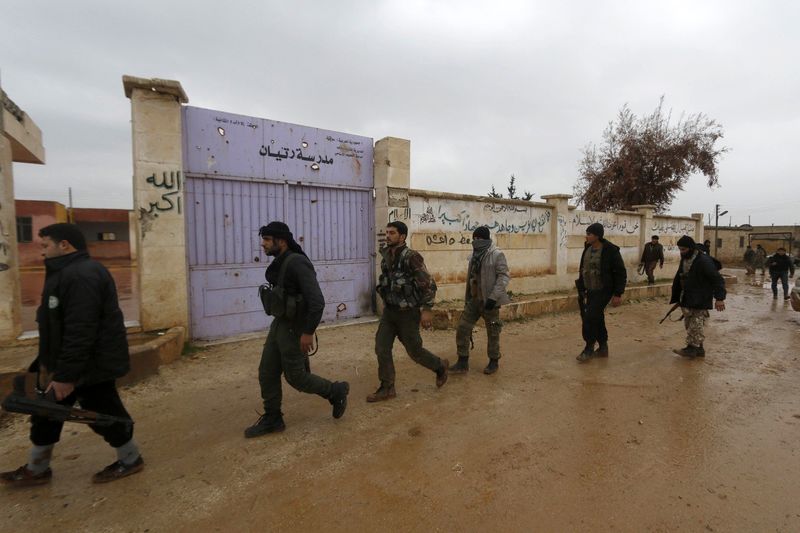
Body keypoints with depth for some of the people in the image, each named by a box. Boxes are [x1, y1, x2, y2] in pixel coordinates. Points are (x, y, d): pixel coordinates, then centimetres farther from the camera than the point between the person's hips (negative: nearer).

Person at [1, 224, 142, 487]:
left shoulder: (81, 276, -25)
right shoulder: (67, 273, 13)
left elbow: (80, 332, -29)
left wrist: (65, 375, -25)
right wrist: (49, 366, 20)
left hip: (90, 366, -11)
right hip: (67, 364, 11)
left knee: (103, 414, 4)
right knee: (46, 414, 20)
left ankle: (130, 460, 22)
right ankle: (36, 470, 38)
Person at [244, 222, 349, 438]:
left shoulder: (297, 263, -23)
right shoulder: (280, 264, 7)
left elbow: (317, 301, -28)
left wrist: (308, 332, -25)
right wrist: (279, 323, 21)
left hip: (294, 328, -9)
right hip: (279, 324, 9)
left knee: (296, 376, 3)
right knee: (267, 373, 12)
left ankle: (337, 391, 24)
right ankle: (272, 419, 28)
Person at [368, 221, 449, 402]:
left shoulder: (411, 257, -18)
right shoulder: (386, 256, 4)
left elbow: (429, 284, -18)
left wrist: (427, 309, -21)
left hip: (407, 313, -6)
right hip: (388, 311, 7)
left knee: (414, 350, 6)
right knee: (381, 349, 3)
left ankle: (440, 367, 34)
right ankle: (387, 388, 18)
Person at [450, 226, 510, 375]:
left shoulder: (497, 255, -12)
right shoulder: (474, 255, 10)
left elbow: (504, 276, -17)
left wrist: (493, 297, -24)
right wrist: (467, 298, 17)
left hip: (488, 301, -6)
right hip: (473, 299, 7)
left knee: (492, 333, 9)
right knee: (462, 328, 3)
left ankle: (494, 362, 28)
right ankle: (463, 362, 15)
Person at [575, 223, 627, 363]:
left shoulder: (610, 251, -16)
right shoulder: (588, 249, 5)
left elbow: (620, 273, -13)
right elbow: (583, 270, 14)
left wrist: (618, 294, -15)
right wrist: (581, 289, 16)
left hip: (603, 291, -7)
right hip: (591, 291, 7)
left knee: (589, 318, -11)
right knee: (597, 319, 14)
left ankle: (589, 349, 5)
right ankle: (603, 348, 28)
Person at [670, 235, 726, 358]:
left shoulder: (704, 261, -16)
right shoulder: (684, 260, 10)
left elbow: (717, 279, -17)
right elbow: (679, 278, 19)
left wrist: (719, 298, -22)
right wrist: (675, 297, 19)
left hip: (700, 301, -8)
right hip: (687, 300, 8)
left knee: (696, 325, -5)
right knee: (689, 324, 11)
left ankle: (692, 348, 2)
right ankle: (698, 349, 21)